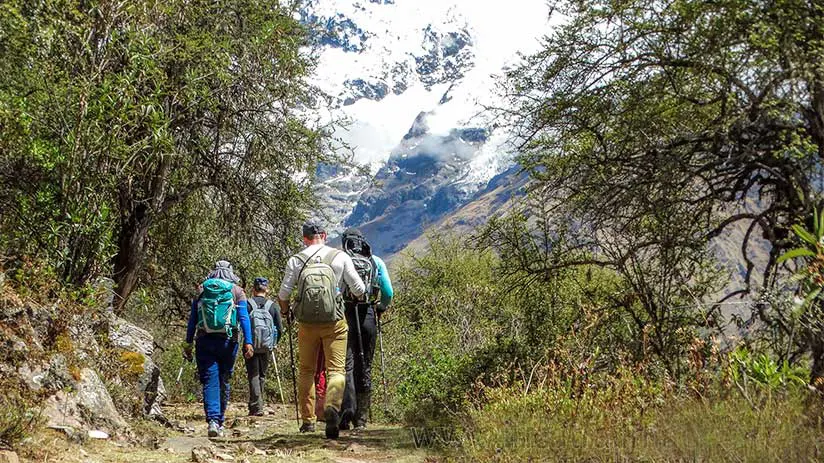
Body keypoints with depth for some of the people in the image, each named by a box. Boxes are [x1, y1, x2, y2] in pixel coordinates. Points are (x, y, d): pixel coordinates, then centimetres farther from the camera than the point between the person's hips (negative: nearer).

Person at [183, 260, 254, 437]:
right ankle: (219, 421, 18)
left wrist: (188, 344, 11)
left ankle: (213, 420, -19)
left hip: (204, 342, 0)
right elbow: (244, 318, -3)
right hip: (227, 342, 0)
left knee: (210, 382, -3)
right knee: (223, 382, 11)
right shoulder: (237, 291, 6)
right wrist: (248, 342, -6)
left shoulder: (202, 289, 11)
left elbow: (192, 319, 9)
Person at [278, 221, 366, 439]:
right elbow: (358, 289, 1)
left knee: (306, 371, 14)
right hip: (335, 323, -1)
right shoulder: (340, 257, 0)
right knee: (336, 369, 0)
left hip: (306, 324, 2)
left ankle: (307, 419, 17)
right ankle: (333, 406, -26)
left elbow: (283, 294, 2)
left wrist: (284, 311, 23)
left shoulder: (296, 260, 2)